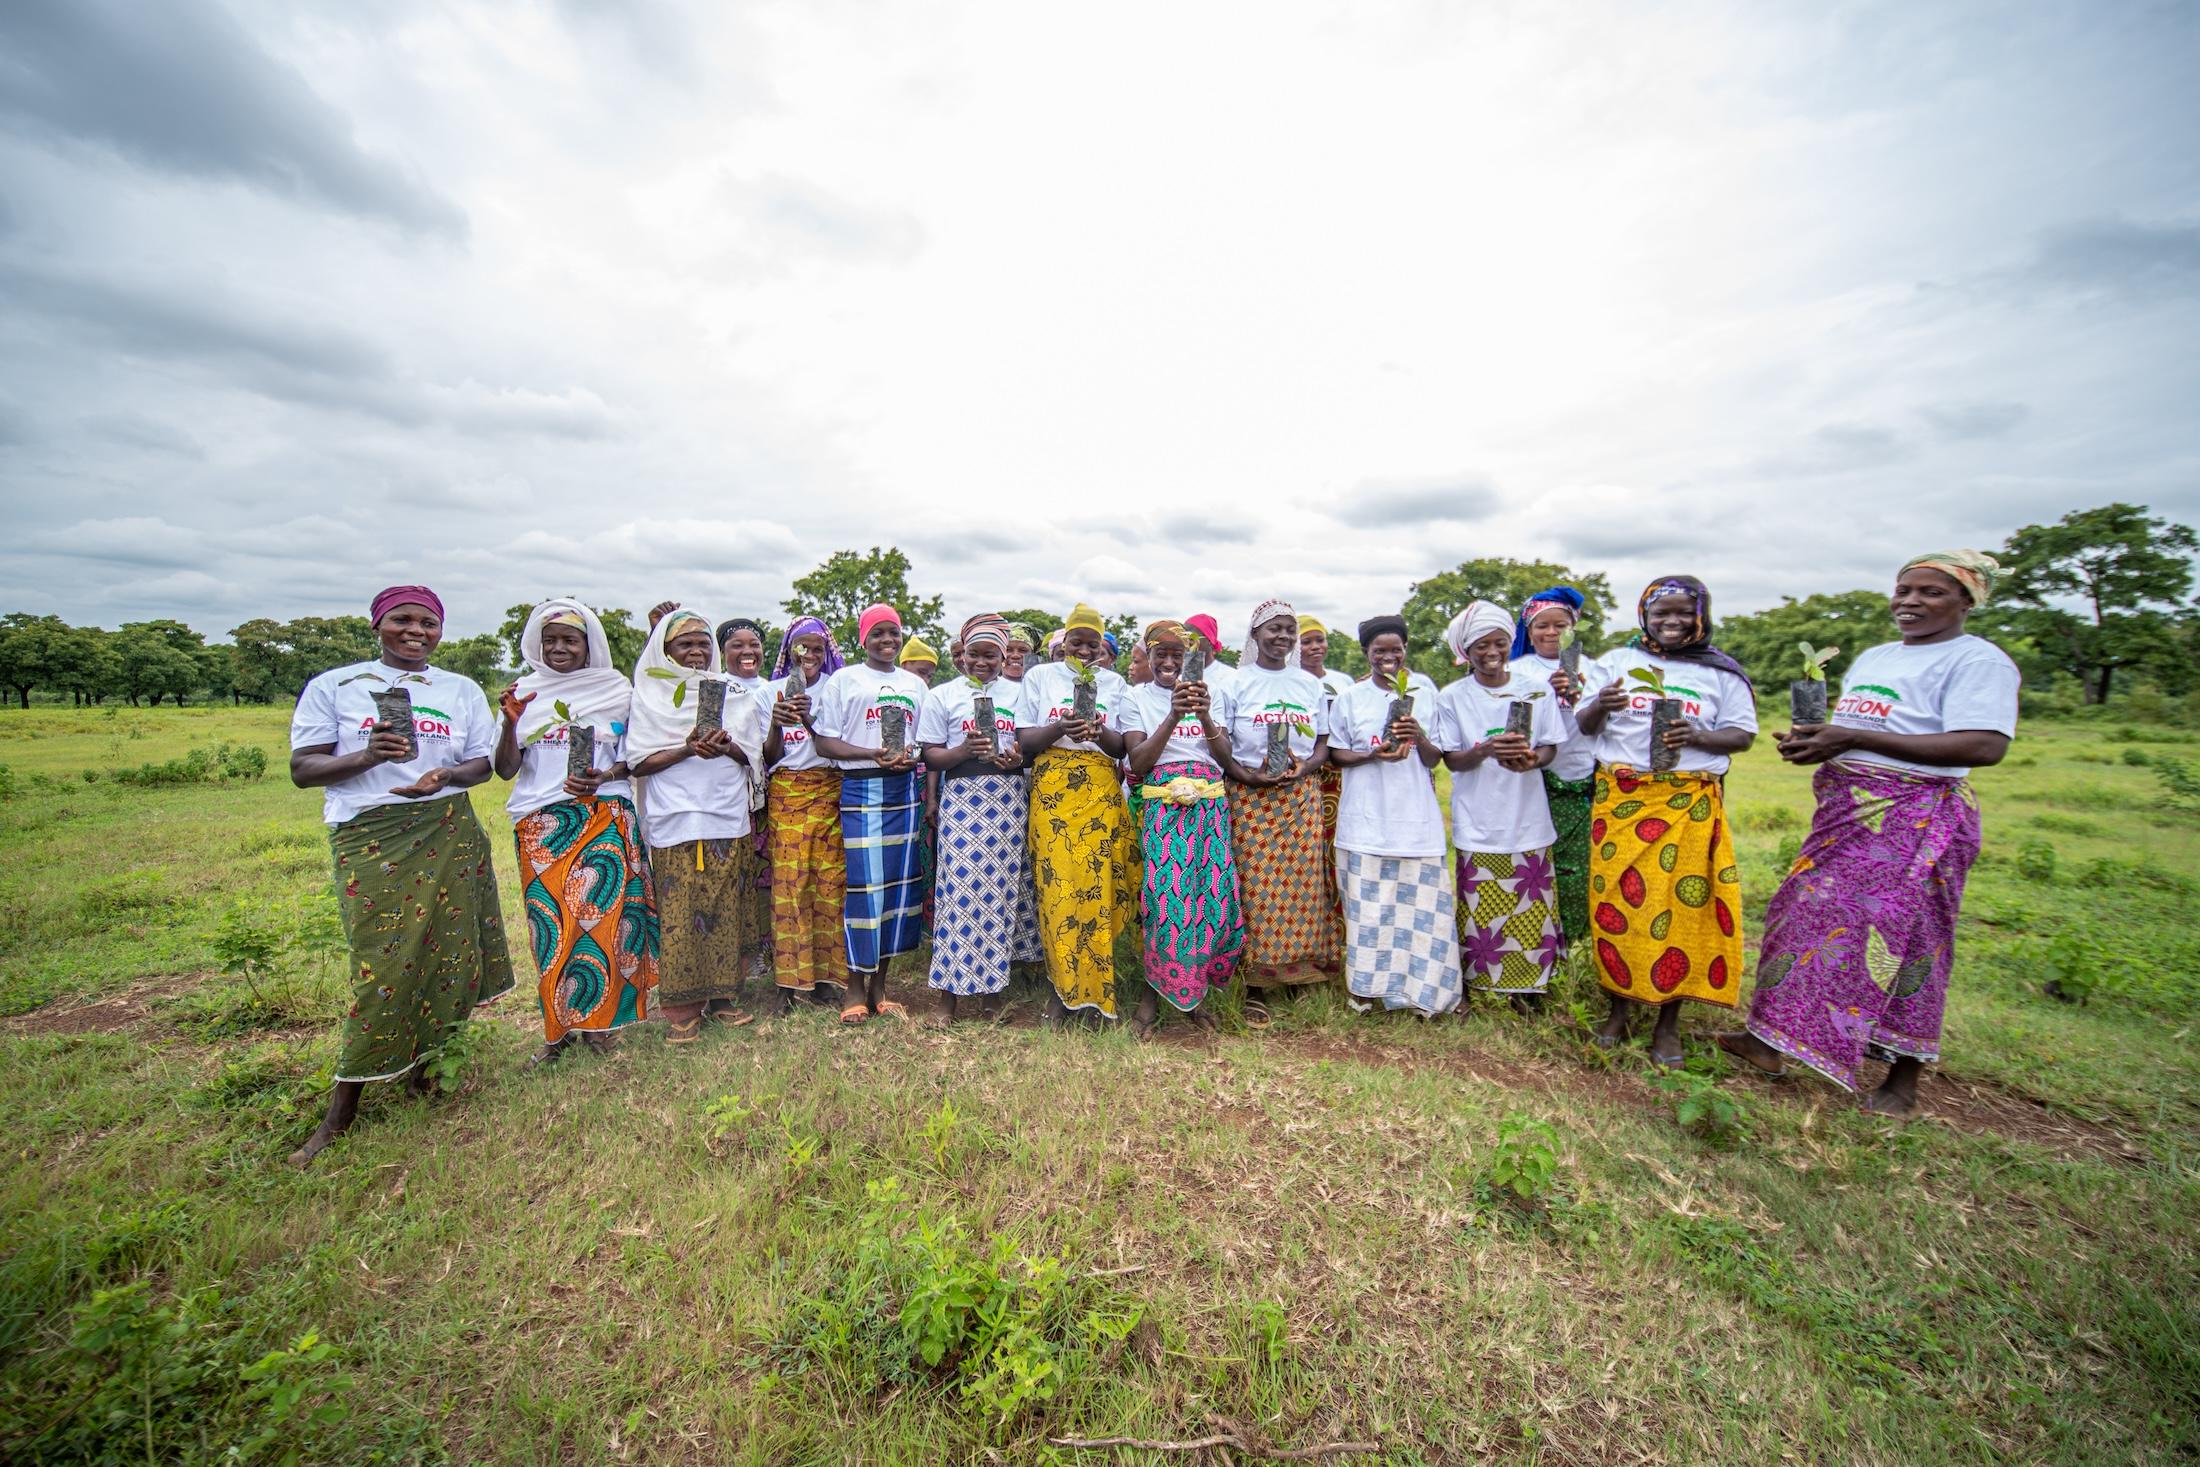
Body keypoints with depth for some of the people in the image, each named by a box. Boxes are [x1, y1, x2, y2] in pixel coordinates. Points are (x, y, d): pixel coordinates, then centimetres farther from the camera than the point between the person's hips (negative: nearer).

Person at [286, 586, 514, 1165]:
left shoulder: (462, 690, 11)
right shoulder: (333, 686, 6)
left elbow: (481, 764, 10)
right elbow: (302, 769, 1)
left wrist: (444, 776, -12)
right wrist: (367, 756, -18)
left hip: (449, 833, 3)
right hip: (369, 839, -2)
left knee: (449, 957, 2)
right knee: (384, 966, -6)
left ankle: (422, 1066, 20)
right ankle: (338, 1117, 10)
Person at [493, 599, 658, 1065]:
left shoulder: (616, 691, 6)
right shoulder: (526, 693, 8)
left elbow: (632, 756, 9)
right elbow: (504, 769, 5)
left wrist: (603, 778, -11)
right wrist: (511, 721, -12)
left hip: (605, 818, -1)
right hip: (541, 823, 1)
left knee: (601, 913, -5)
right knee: (551, 920, 1)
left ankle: (598, 1016, 11)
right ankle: (558, 1025, 15)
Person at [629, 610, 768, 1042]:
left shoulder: (733, 695, 13)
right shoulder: (650, 696, 7)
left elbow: (751, 755, 11)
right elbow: (639, 762, 0)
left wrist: (726, 746, -10)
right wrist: (688, 749, -15)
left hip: (729, 819, 2)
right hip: (675, 823, -2)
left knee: (728, 910, 5)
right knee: (680, 914, -1)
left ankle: (723, 995, 17)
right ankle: (682, 1007, 10)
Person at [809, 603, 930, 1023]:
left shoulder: (915, 684, 17)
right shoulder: (844, 680, 4)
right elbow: (825, 741, -2)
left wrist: (912, 755, -4)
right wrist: (872, 754, -17)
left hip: (905, 789, 4)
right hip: (860, 789, -4)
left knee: (899, 881, 5)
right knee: (863, 883, -5)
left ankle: (879, 985, 18)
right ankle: (855, 988, 10)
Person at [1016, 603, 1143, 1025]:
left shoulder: (1115, 683, 14)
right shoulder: (1039, 676, 11)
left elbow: (1125, 747, 9)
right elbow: (1025, 742, 5)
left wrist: (1100, 732, -12)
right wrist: (1058, 728, -15)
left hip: (1101, 793, 1)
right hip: (1052, 792, -1)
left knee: (1097, 885, -4)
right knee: (1057, 885, -7)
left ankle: (1091, 987, 10)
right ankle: (1062, 989, 8)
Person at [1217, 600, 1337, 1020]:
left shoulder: (1310, 685, 11)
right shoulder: (1235, 684, 2)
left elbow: (1323, 745, 12)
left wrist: (1303, 768, -8)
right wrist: (1246, 775, -17)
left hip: (1300, 798, 3)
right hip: (1250, 797, -3)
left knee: (1299, 885, 3)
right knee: (1255, 886, -2)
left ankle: (1293, 967, 20)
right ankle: (1255, 986, 9)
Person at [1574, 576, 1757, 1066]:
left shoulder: (1721, 672, 8)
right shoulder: (1616, 661, 8)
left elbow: (1743, 733, 7)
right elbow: (1584, 726, 5)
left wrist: (1699, 737, -14)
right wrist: (1599, 705, -18)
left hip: (1689, 803, 0)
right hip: (1619, 799, 0)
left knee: (1682, 907, 0)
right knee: (1616, 902, 0)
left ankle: (1668, 1022, 14)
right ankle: (1620, 1009, 16)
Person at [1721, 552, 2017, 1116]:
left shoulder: (1979, 660, -7)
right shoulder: (1871, 658, 17)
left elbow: (1984, 747, -19)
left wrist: (1851, 737, -23)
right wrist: (1809, 741, 0)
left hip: (1914, 820, -7)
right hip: (1845, 812, 7)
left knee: (1900, 935, -1)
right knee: (1810, 919, 8)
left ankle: (1903, 1081, 15)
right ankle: (1773, 1041, 17)